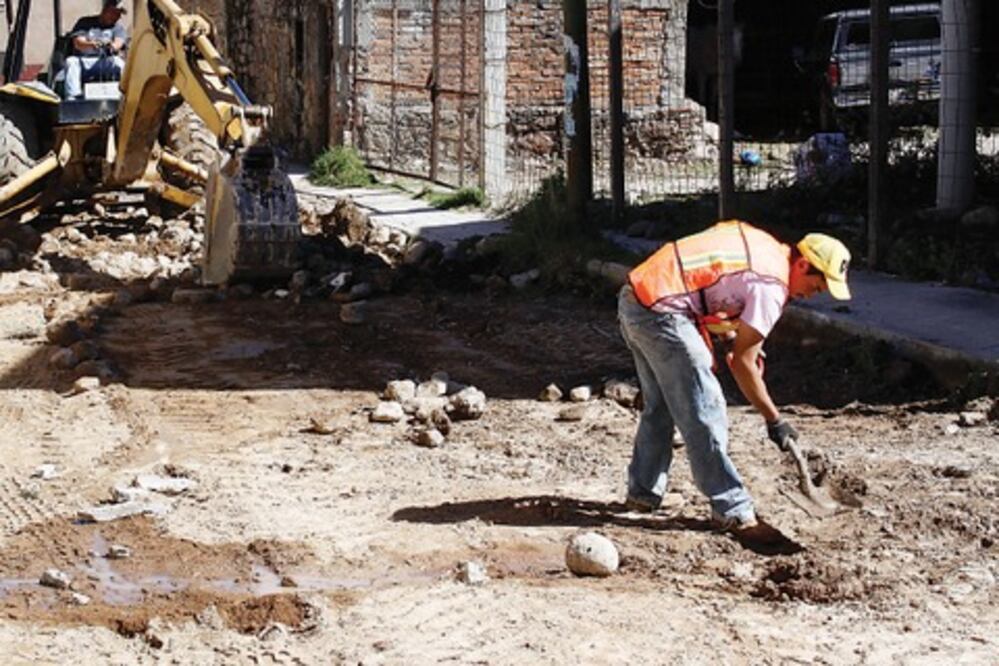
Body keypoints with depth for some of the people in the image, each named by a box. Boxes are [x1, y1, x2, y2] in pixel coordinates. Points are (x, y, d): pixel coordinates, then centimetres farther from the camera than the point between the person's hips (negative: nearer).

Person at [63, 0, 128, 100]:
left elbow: (118, 44, -7)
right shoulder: (86, 22, 14)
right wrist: (91, 44, -27)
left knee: (119, 62, -30)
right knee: (71, 61, -29)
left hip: (106, 64, 0)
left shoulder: (118, 28, 16)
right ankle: (73, 97, -40)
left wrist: (111, 46, -34)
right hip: (84, 62, 0)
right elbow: (78, 43, -2)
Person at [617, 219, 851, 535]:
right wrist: (774, 420, 1)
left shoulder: (760, 245, 15)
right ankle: (732, 511, 2)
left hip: (633, 298, 10)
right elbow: (742, 362, -8)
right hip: (659, 313, -10)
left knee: (659, 407, 22)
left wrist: (734, 335, 18)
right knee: (704, 413, -3)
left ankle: (643, 493, 31)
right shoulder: (771, 287, -10)